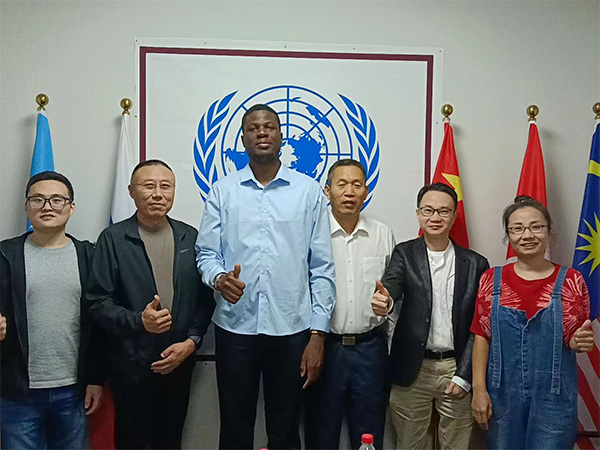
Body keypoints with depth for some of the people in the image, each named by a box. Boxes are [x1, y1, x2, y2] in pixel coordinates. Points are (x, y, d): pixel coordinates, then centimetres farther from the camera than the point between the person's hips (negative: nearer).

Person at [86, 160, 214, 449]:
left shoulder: (190, 237, 5)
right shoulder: (113, 239, -4)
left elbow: (205, 298, 5)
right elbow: (98, 302, -7)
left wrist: (191, 342, -7)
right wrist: (138, 321, -21)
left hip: (179, 363, 3)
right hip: (131, 366, -3)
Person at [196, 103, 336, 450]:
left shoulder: (309, 191, 2)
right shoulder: (222, 191, 5)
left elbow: (322, 268, 1)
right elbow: (206, 253, 4)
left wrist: (318, 333, -3)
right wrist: (219, 277, -19)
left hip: (292, 329, 0)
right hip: (235, 327, 1)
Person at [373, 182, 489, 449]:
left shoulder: (475, 264, 2)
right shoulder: (405, 254, 1)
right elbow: (391, 284, -19)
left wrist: (464, 376, -4)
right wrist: (382, 300, -42)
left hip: (456, 369, 1)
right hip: (412, 370, 0)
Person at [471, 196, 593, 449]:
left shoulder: (571, 281, -2)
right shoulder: (491, 280, 0)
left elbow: (576, 340, 6)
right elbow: (482, 337, 0)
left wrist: (581, 342, -17)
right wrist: (479, 389, -5)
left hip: (554, 397, -1)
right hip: (502, 394, 1)